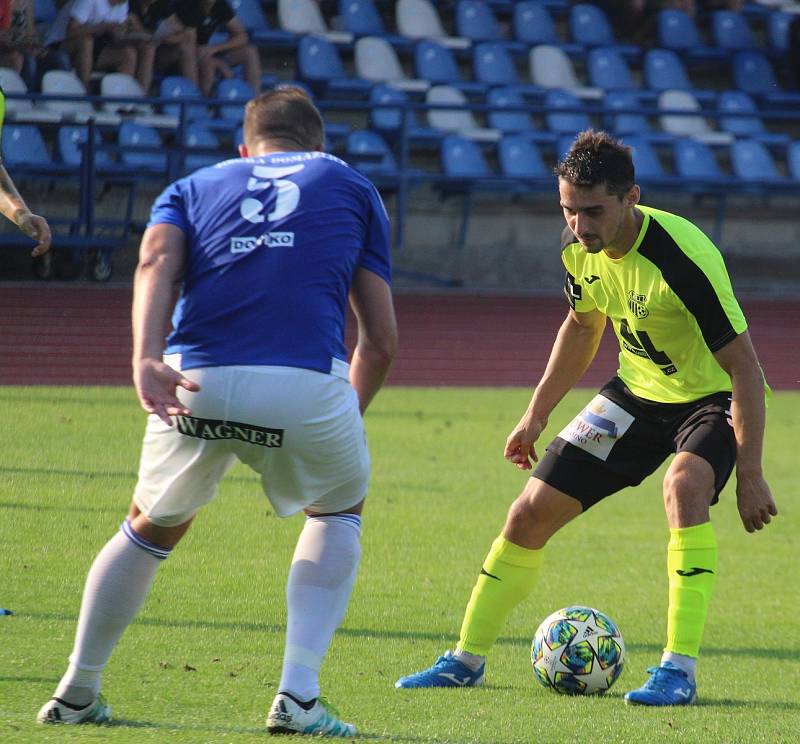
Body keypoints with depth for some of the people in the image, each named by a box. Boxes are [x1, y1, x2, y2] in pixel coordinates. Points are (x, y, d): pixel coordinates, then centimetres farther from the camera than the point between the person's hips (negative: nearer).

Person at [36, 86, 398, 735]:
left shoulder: (192, 188, 27)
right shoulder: (354, 188, 27)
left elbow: (157, 261, 2)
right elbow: (381, 340, 20)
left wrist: (146, 360, -12)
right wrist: (347, 413, 36)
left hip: (195, 386, 2)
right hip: (306, 383, -1)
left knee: (152, 529, 29)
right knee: (339, 511, 28)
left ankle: (77, 693, 31)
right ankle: (298, 695, 13)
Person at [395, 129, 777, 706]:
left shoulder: (682, 258, -32)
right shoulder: (579, 247, -11)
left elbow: (743, 365, -28)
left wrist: (750, 473, -29)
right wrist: (536, 415, 15)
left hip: (712, 398, -6)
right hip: (638, 391, 6)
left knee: (684, 486, -37)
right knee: (533, 509, 0)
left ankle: (679, 671, -32)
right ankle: (466, 660, 17)